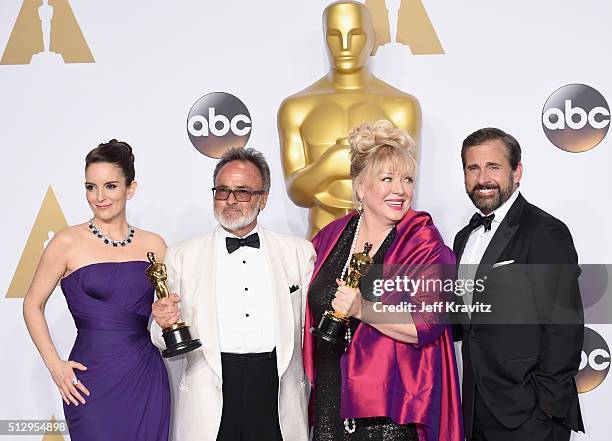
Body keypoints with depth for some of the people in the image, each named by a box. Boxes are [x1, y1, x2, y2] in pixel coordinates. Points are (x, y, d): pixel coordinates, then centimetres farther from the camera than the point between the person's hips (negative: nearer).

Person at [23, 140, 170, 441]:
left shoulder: (153, 245, 5)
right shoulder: (68, 242, -4)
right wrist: (55, 365, -5)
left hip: (146, 379, 3)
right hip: (92, 380, -3)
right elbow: (33, 305, 2)